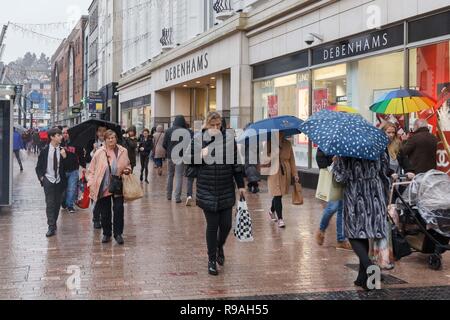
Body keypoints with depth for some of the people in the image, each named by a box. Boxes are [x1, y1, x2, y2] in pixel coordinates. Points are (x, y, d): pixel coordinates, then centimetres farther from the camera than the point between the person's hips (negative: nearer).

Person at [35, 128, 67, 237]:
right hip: (48, 180, -2)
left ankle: (54, 224, 24)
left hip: (59, 181, 2)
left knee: (57, 204, 8)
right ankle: (51, 227, -6)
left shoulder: (62, 151, -1)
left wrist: (64, 157, -12)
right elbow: (38, 167, 7)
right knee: (50, 203, -7)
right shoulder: (45, 151, -4)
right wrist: (41, 177, -4)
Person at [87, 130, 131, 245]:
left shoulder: (123, 151, 1)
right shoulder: (99, 153, -3)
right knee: (105, 212, 7)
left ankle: (118, 234, 11)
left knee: (119, 210, -1)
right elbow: (92, 170, 3)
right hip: (103, 187, 0)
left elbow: (128, 165, 17)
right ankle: (107, 234, 22)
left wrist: (127, 170, -5)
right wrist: (91, 183, -4)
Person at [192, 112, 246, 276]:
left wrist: (241, 185, 6)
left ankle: (220, 246, 37)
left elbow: (236, 164, 6)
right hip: (207, 191, -1)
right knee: (212, 225, 3)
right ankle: (212, 260, 18)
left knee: (226, 224, 4)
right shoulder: (198, 139, -1)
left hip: (226, 190, 1)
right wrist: (201, 155, -21)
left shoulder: (229, 139, 2)